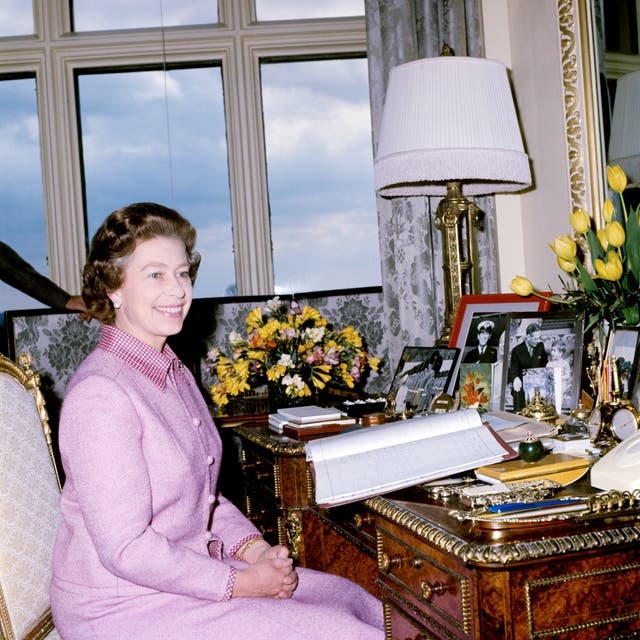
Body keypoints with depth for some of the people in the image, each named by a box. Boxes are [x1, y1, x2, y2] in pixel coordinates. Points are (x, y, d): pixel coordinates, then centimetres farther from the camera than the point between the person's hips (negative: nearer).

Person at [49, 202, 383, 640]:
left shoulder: (176, 374, 9)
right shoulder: (100, 394, -22)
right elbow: (126, 550, -24)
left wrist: (254, 547, -2)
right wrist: (241, 583, -18)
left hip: (186, 573, 9)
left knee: (354, 601, 4)